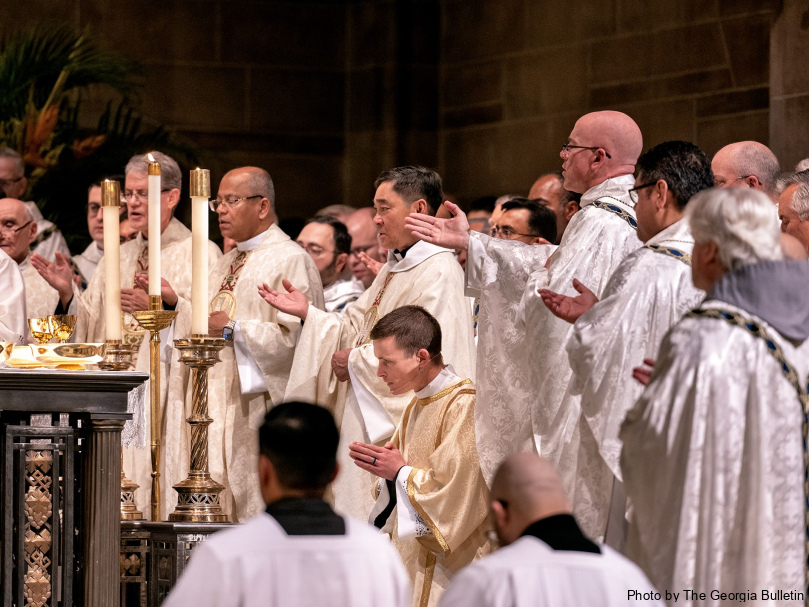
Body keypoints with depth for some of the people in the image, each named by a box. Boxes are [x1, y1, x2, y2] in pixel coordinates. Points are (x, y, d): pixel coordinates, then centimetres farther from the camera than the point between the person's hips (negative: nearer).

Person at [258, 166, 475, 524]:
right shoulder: (393, 269, 18)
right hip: (370, 425, 10)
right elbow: (359, 330, 21)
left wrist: (356, 360, -12)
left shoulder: (438, 273, -14)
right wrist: (308, 313, 8)